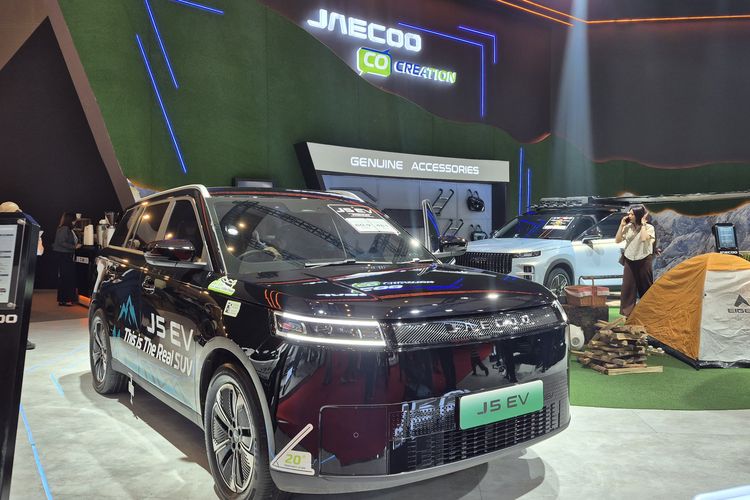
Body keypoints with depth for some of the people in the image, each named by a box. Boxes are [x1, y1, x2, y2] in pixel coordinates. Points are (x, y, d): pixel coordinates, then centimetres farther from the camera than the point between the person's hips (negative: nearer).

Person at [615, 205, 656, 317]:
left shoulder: (649, 227, -6)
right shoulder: (628, 227, 5)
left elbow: (644, 238, -25)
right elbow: (617, 240, 2)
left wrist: (643, 224, -16)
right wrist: (622, 225, -4)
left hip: (644, 260, -4)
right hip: (629, 260, 4)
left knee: (645, 286, 5)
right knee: (628, 286, 2)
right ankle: (626, 311, 7)